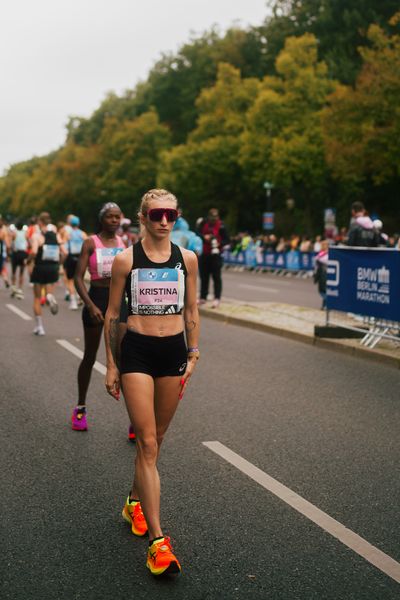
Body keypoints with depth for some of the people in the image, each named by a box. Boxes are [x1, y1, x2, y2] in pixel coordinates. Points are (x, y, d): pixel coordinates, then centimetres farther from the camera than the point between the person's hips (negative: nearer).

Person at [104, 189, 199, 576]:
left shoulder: (186, 258, 4)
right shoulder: (126, 260, -3)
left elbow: (191, 311, 12)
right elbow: (112, 315, 2)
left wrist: (193, 354, 6)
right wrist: (111, 365, 1)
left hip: (174, 351, 3)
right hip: (136, 351, -3)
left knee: (156, 438, 15)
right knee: (147, 443, -7)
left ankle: (135, 500, 40)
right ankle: (157, 541, -7)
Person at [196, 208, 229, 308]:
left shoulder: (220, 226, -8)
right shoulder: (203, 223, 1)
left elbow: (226, 240, -6)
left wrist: (220, 244, -24)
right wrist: (204, 237, -22)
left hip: (215, 255, -4)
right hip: (204, 254, 4)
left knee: (216, 277, -6)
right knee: (204, 276, 12)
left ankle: (217, 299, -5)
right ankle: (203, 298, 23)